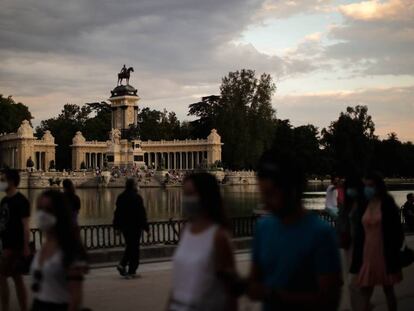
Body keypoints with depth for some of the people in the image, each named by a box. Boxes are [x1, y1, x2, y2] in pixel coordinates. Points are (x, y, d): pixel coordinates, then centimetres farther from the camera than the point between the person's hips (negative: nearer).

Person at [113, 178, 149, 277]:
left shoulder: (120, 197, 7)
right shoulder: (136, 197, -13)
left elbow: (117, 213, 11)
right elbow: (142, 214, -13)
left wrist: (117, 226, 19)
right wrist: (146, 228, -8)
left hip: (124, 226, 6)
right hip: (135, 226, -6)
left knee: (129, 246, 19)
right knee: (134, 248, 1)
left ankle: (122, 264, 1)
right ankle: (132, 271, 2)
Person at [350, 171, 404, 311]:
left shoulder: (387, 204, -7)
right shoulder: (365, 205, 5)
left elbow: (396, 230, -7)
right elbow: (360, 231, 7)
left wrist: (393, 254, -11)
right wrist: (357, 257, 4)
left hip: (384, 254, -4)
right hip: (367, 254, 4)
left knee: (388, 291, 12)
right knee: (365, 295, 2)